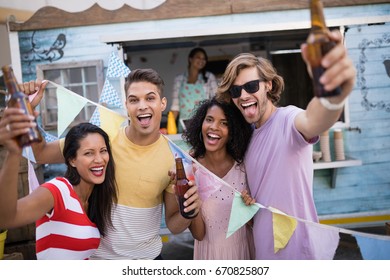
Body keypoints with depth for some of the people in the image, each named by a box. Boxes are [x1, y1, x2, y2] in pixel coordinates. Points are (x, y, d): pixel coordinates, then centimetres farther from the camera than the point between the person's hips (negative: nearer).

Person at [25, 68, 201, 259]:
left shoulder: (174, 157, -14)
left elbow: (173, 226, -7)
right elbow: (41, 154, -7)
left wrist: (188, 212, -29)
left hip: (148, 256, 0)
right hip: (97, 255, 0)